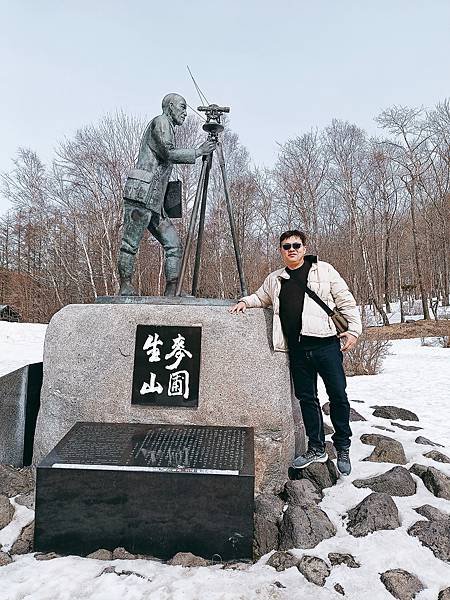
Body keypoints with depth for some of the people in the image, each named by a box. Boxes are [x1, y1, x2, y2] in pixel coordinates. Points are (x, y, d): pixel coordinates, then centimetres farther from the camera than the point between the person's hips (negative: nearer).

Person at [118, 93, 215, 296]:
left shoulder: (167, 127, 30)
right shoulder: (160, 122, 1)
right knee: (130, 244, -6)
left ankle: (171, 292, -2)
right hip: (141, 193, -10)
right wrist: (198, 151, -6)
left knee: (173, 245, 1)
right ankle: (125, 289, -2)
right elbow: (169, 153, -13)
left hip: (155, 200, 10)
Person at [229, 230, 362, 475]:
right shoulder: (275, 279, 15)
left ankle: (343, 448, 20)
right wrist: (245, 301, 13)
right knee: (306, 399, 11)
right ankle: (316, 448, 25)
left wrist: (353, 330, -2)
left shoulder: (323, 270, 4)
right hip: (297, 349, 4)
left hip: (325, 343, -3)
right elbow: (260, 297, 32)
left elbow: (346, 302, 5)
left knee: (338, 396, 1)